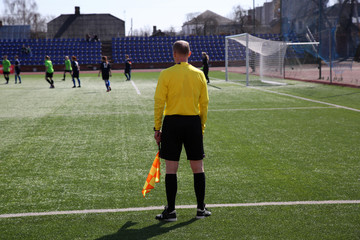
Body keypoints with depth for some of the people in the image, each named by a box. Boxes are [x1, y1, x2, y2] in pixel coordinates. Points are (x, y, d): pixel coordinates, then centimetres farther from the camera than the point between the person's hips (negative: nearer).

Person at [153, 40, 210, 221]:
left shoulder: (166, 74, -6)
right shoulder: (199, 74, 3)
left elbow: (159, 103, -7)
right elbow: (204, 103, 6)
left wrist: (157, 128, 0)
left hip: (172, 122, -2)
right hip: (193, 122, 2)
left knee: (171, 168, 3)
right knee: (198, 167, 10)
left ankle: (170, 211, 6)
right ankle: (201, 208, 16)